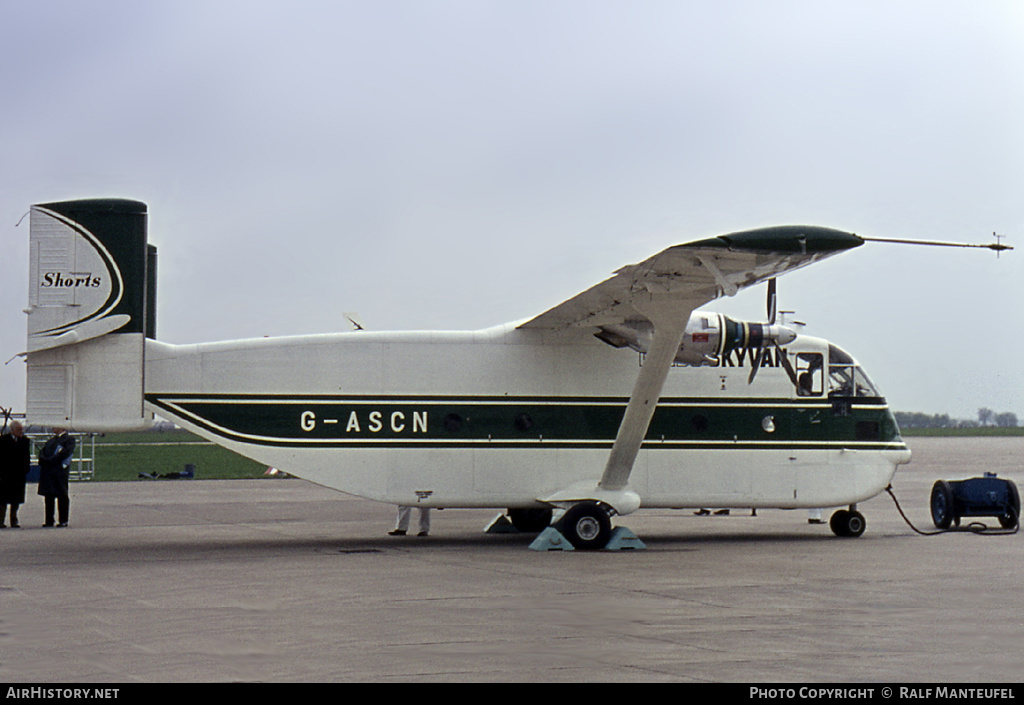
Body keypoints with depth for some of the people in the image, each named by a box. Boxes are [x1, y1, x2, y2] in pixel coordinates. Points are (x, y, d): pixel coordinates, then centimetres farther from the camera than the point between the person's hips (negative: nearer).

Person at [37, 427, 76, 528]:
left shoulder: (69, 439, -1)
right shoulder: (52, 440, 23)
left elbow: (65, 453, -14)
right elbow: (42, 451, 17)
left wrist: (50, 461, -18)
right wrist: (43, 459, -6)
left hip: (60, 471, -7)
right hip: (47, 472, 7)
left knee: (62, 496, -3)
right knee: (48, 496, 7)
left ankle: (63, 520, 2)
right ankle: (49, 520, 12)